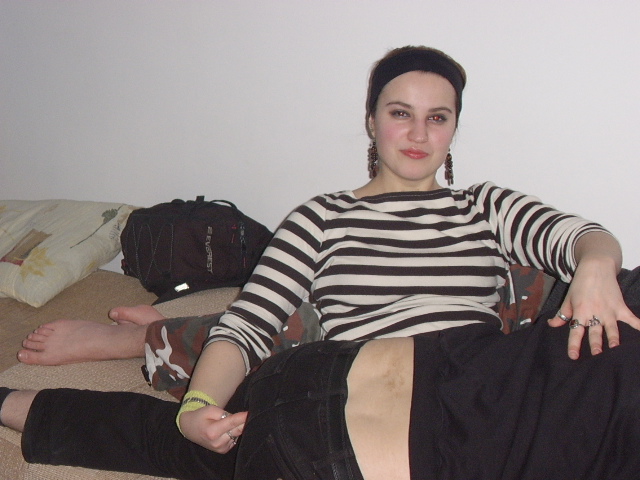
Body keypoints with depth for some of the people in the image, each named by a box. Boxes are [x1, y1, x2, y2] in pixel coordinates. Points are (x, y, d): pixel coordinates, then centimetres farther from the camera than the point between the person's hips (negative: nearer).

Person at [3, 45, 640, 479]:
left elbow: (574, 234, 5)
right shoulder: (323, 217, 14)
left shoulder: (485, 207, 20)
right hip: (328, 399, -4)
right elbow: (247, 323, 6)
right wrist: (199, 405, -13)